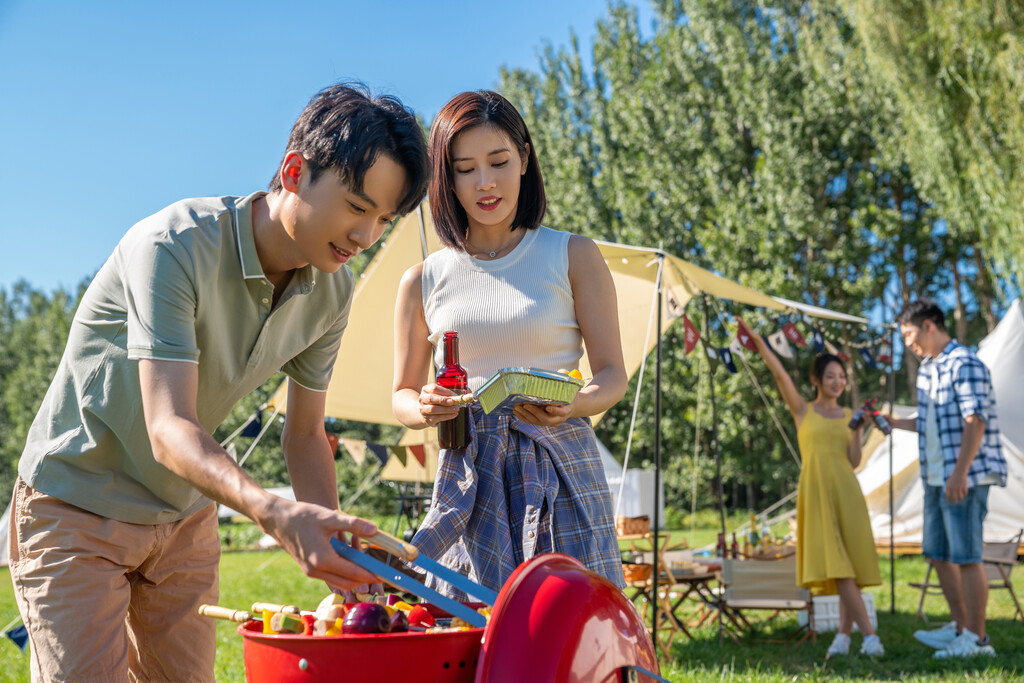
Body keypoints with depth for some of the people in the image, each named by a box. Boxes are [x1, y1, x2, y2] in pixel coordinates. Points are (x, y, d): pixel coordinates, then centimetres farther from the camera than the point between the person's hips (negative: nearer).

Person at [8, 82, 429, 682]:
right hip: (79, 506, -6)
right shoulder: (173, 246, -28)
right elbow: (170, 431, -35)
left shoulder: (332, 290, -7)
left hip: (187, 518, 6)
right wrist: (275, 514, -51)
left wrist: (336, 550, -14)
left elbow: (305, 433, 2)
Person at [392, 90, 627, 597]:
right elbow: (402, 395, 14)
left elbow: (613, 374, 2)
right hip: (467, 475, 1)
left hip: (560, 468, -1)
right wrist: (423, 410, -10)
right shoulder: (423, 280, 8)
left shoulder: (574, 257, 4)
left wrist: (573, 405, -20)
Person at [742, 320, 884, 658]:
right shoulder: (803, 410, 8)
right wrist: (760, 344, -16)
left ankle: (844, 634, 6)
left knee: (850, 562, -2)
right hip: (815, 490, -3)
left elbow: (853, 461, 7)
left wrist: (858, 431, -4)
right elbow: (781, 375, -5)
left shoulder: (848, 416, 13)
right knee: (834, 563, -12)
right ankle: (869, 635, -14)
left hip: (845, 490, 3)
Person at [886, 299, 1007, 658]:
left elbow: (975, 421, -19)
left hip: (965, 477, -10)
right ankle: (960, 628, 25)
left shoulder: (964, 365, -13)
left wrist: (960, 473, -24)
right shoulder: (927, 369, 16)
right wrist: (893, 423, 18)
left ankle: (977, 638, 2)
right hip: (936, 477, 10)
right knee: (938, 553, 14)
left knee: (966, 555, -6)